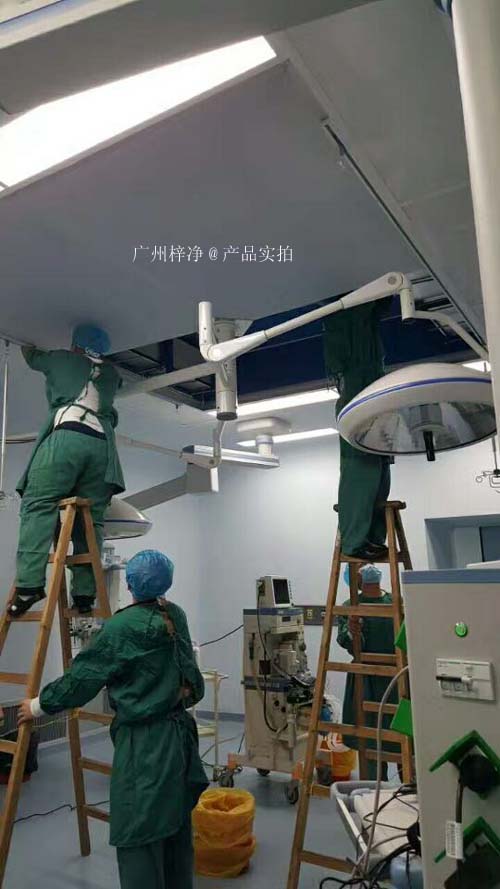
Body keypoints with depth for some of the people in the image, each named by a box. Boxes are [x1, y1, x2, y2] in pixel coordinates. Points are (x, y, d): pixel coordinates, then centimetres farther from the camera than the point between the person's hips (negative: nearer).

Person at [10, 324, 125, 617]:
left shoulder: (63, 359, 23)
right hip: (102, 444, 4)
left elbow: (30, 356, 42)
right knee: (91, 520, 1)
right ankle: (85, 594, -5)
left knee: (38, 506, -9)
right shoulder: (112, 374, 29)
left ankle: (30, 583, -23)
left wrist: (29, 342, 63)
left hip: (67, 437, -4)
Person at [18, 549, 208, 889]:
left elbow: (81, 678, -9)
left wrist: (39, 705, 6)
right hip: (180, 733, 7)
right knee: (176, 826, 21)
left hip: (144, 744, -7)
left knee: (140, 838, 6)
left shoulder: (121, 628, -17)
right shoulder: (177, 616, 1)